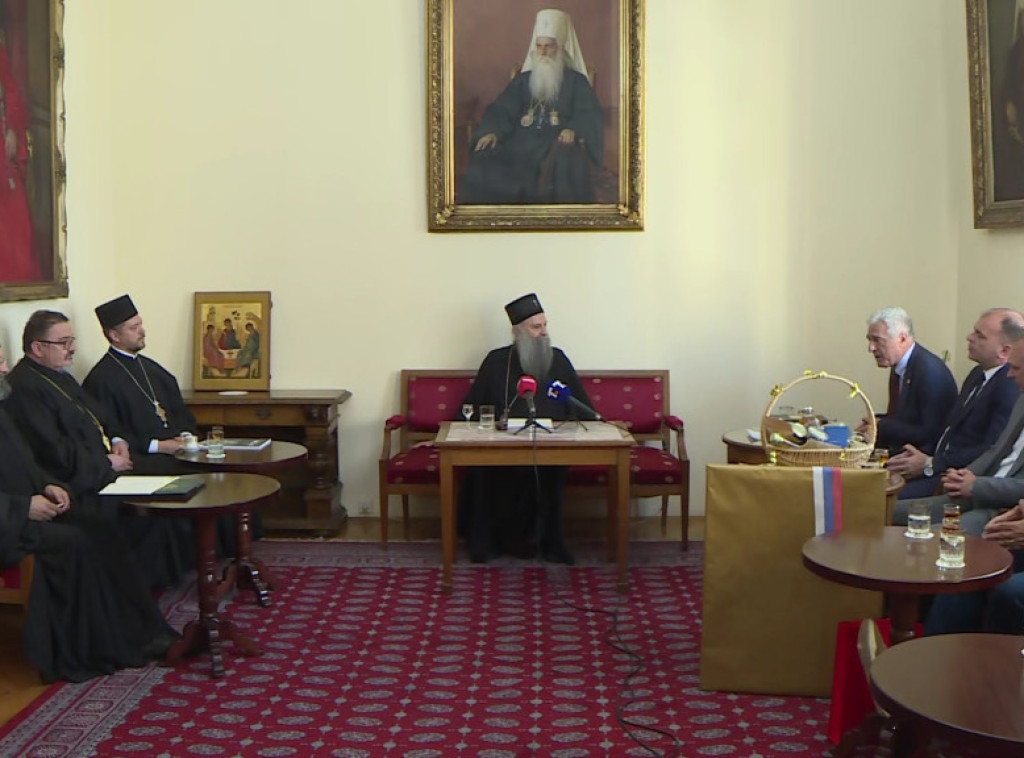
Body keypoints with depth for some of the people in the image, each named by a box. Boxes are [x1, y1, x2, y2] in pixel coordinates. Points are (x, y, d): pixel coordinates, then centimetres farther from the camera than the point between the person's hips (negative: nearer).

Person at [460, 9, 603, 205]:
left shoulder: (576, 81, 12)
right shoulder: (523, 79, 19)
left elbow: (589, 115, -1)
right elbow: (501, 110, 9)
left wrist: (573, 130, -24)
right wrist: (492, 131, -14)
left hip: (558, 141, -3)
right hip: (523, 139, 3)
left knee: (568, 161, -40)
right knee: (485, 157, -26)